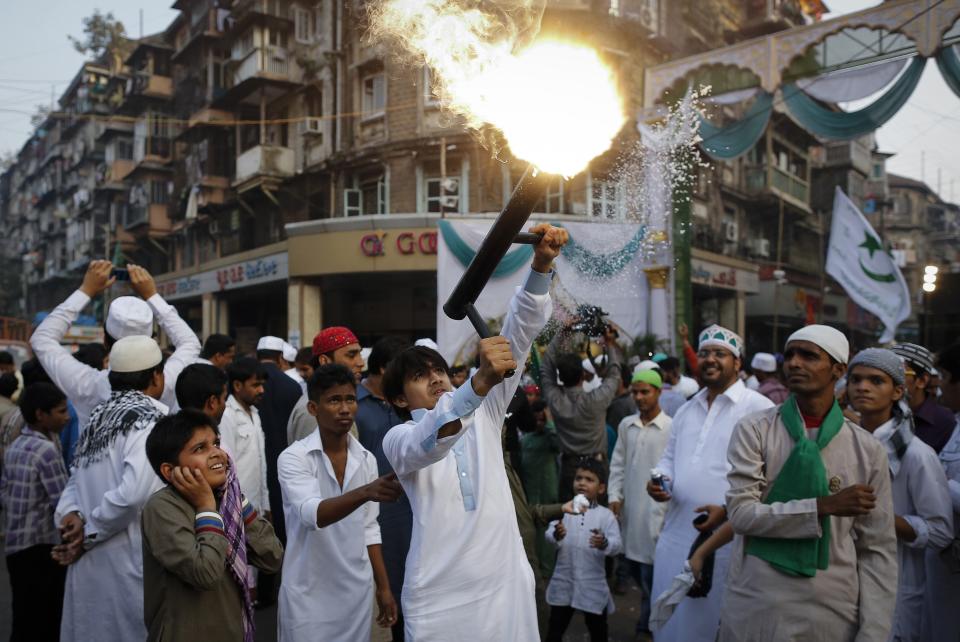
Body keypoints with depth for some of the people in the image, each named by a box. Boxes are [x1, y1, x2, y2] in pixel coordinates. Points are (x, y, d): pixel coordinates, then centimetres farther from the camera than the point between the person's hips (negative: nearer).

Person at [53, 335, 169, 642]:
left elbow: (76, 480, 13)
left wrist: (71, 514, -5)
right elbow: (132, 493, -24)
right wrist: (89, 534, -11)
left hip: (89, 563, 7)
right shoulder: (148, 419, -14)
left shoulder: (99, 417, 11)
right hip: (129, 562, -7)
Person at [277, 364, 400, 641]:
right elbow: (312, 514, -28)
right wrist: (366, 492, -44)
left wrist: (383, 587, 9)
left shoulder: (366, 459, 3)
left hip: (357, 591, 4)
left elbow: (368, 528, 10)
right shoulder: (294, 457, -13)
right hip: (309, 596, -4)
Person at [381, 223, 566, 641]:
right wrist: (480, 381, -42)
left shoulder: (483, 413, 9)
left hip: (507, 582, 3)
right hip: (440, 596, -3)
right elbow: (427, 444, -27)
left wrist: (542, 265, -14)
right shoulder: (398, 439, -1)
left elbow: (519, 335, -1)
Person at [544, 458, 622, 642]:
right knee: (556, 627, 14)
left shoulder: (606, 515, -6)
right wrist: (556, 535, -37)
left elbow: (616, 544, -16)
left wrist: (604, 544, -37)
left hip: (593, 584, -1)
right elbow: (549, 534, -14)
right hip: (563, 582, 1)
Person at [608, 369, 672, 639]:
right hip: (630, 508, 6)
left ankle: (647, 627, 15)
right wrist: (614, 496, 4)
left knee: (650, 577, -1)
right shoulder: (626, 425, 8)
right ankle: (647, 618, 35)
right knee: (634, 569, 15)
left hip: (656, 511, -5)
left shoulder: (671, 428, -10)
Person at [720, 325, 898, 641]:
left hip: (833, 609, 1)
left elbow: (877, 550, 2)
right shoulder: (753, 430, -4)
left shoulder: (867, 449, 0)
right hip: (755, 605, -1)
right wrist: (823, 507, -20)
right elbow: (741, 512, -13)